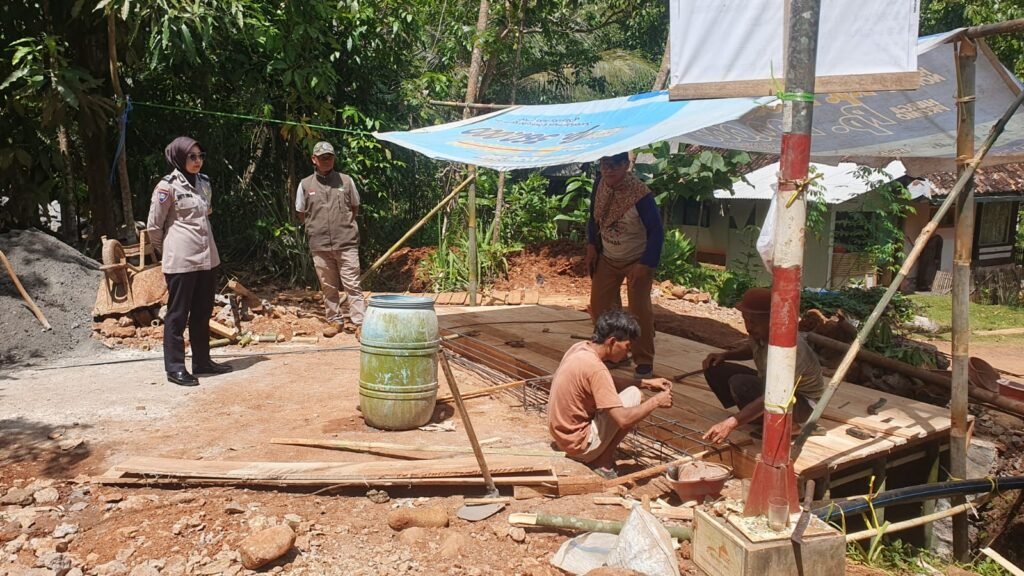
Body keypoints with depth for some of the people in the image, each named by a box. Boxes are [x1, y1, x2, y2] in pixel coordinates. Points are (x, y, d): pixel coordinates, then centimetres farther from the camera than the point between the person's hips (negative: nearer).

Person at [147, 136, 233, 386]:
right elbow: (154, 225, -4)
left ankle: (202, 362, 23)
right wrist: (167, 251, 7)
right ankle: (175, 367, 8)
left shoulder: (204, 183, 10)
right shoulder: (167, 186, -9)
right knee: (178, 314, 1)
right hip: (181, 261, -7)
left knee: (202, 313, 13)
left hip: (207, 258, 7)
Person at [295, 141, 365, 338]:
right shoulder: (305, 185, 5)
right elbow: (301, 214, 14)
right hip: (320, 245, 2)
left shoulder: (346, 181, 4)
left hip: (346, 243, -1)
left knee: (352, 285, -3)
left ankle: (358, 323, -1)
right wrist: (316, 227, 6)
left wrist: (344, 224, 6)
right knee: (329, 287, 10)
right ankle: (335, 321, 22)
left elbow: (355, 208, 14)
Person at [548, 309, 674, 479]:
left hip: (564, 432, 9)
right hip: (579, 444, -9)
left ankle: (599, 456, 13)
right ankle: (603, 461, -1)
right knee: (634, 395, -7)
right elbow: (623, 420, -28)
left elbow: (609, 382, 18)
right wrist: (656, 401, -14)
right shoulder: (594, 368, -27)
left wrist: (645, 383, 10)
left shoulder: (580, 348, 0)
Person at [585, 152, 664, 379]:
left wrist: (645, 265, -28)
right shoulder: (600, 184, -11)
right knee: (599, 305, 8)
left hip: (637, 260, -6)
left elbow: (656, 232, -24)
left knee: (639, 310, -6)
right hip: (607, 258, 6)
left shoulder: (641, 195, -29)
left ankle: (644, 361, 8)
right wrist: (591, 246, 0)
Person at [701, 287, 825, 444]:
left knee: (739, 384, -32)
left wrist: (731, 423, -52)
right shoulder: (760, 331, -13)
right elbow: (751, 347, 15)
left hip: (802, 402, -8)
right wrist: (724, 355, -5)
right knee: (714, 370, -5)